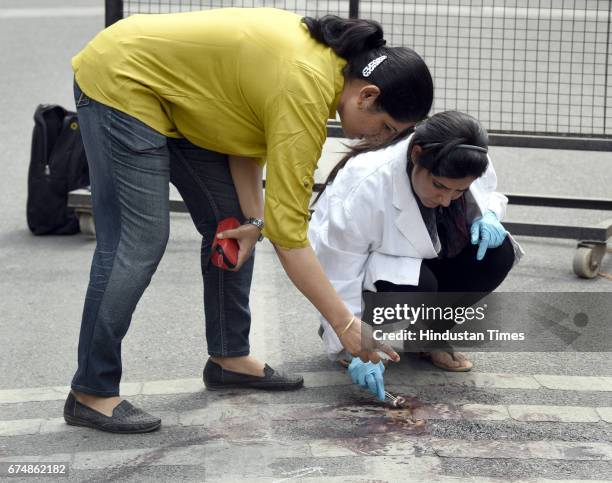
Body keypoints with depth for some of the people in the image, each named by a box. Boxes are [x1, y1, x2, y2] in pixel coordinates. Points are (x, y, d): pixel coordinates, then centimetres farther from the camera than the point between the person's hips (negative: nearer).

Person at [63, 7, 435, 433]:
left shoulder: (326, 57, -3)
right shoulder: (305, 94, -28)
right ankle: (91, 394, -8)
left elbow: (251, 129, 5)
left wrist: (253, 220, -7)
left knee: (230, 224, 10)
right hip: (121, 82, -10)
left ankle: (229, 356, 20)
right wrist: (345, 323, -22)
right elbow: (288, 232, -26)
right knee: (137, 245, -13)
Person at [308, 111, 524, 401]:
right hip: (364, 269, -5)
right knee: (415, 288, -38)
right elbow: (339, 277, -32)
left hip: (422, 259, 6)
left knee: (497, 253, -21)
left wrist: (488, 215, -18)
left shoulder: (470, 166, -20)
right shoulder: (365, 186, -37)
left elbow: (487, 194, 6)